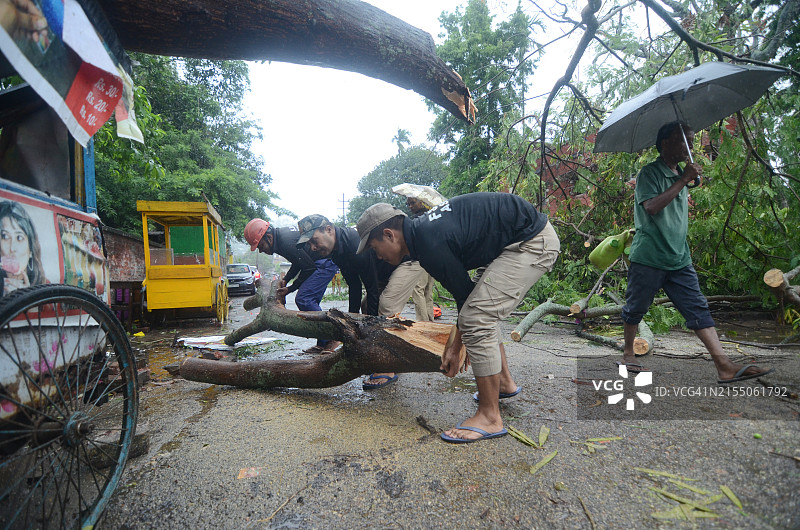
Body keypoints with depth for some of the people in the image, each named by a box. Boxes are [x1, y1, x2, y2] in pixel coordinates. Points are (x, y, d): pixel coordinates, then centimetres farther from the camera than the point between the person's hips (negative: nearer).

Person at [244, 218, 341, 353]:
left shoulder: (287, 242, -24)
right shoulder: (280, 238, 9)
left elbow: (308, 268, -20)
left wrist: (290, 289, -9)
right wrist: (285, 280, 10)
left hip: (326, 263, -11)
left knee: (303, 299, -15)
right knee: (310, 301, 8)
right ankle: (323, 343, 12)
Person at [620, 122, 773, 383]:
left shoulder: (681, 174, 19)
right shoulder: (650, 172, -6)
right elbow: (652, 206, -22)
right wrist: (684, 180, -18)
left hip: (679, 259, 7)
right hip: (648, 257, -7)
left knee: (698, 308, 0)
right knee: (636, 308, 4)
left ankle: (724, 366, -2)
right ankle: (628, 353, 21)